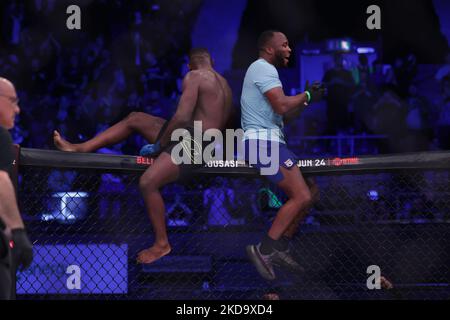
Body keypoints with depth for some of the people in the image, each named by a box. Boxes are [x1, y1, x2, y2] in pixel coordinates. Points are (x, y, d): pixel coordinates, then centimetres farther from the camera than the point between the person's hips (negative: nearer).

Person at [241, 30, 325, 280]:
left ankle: (281, 249, 10)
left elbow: (283, 115, 25)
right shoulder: (263, 68, -8)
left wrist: (306, 100, 13)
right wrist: (307, 96, -4)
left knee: (305, 196, 12)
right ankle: (264, 250, -17)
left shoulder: (264, 70, 26)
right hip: (263, 141, -11)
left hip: (266, 141, 11)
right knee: (302, 197, -17)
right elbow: (282, 105, -21)